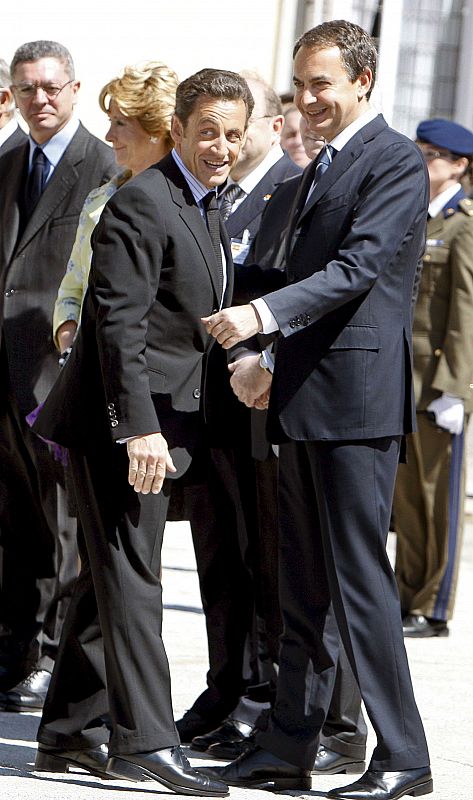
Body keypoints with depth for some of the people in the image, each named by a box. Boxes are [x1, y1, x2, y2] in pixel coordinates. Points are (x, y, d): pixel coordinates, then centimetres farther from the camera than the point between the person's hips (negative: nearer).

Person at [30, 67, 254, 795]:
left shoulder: (208, 209, 17)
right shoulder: (142, 203, -14)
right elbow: (118, 323, -21)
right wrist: (138, 426, -26)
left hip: (158, 422, 10)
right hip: (121, 420, -10)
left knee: (111, 575, 12)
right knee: (130, 575, -9)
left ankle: (70, 732, 19)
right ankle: (143, 738, -8)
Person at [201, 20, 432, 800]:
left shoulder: (395, 162, -9)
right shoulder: (321, 168, 20)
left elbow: (359, 266, -21)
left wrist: (263, 313, -31)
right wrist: (272, 363, 13)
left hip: (357, 401, -9)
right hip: (304, 401, 9)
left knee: (360, 580, -8)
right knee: (303, 588, 12)